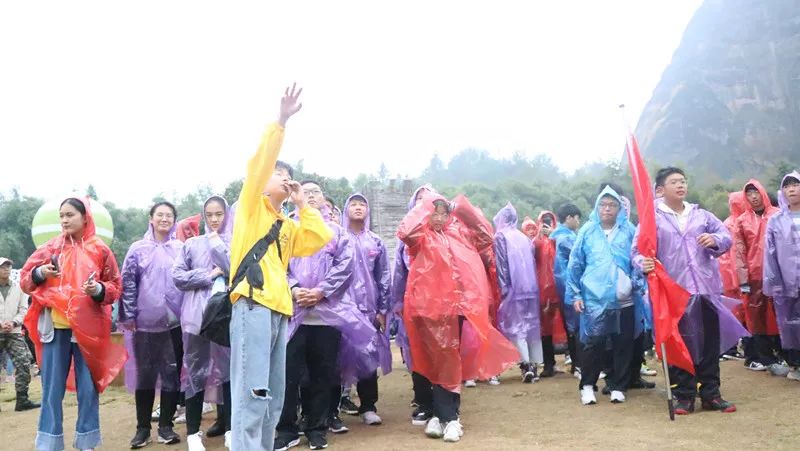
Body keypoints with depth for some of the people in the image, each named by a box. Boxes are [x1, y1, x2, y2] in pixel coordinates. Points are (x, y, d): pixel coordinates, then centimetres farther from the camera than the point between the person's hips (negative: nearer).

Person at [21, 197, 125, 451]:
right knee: (52, 388, 5)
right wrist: (39, 274, -12)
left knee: (88, 387, 5)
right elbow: (25, 280, 8)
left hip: (88, 328, -1)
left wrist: (99, 290, -16)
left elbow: (115, 286, 4)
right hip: (54, 327, 1)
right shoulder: (51, 248, 7)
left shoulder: (100, 250, 3)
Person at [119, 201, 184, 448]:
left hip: (175, 321, 1)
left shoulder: (181, 248, 6)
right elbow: (128, 283, 3)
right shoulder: (138, 249, 4)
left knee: (172, 373, 5)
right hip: (145, 322, -1)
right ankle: (142, 427, 16)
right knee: (145, 374, 5)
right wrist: (128, 315, -2)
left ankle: (165, 425, 16)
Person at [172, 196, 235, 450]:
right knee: (196, 369, 3)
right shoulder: (192, 244, 10)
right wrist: (209, 275, -6)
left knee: (229, 367, 2)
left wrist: (218, 244, -6)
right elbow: (177, 276, 3)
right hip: (198, 315, 1)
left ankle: (230, 428, 13)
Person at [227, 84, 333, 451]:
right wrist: (281, 121, -5)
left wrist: (302, 204, 16)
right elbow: (258, 163, -3)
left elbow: (321, 238, 13)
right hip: (253, 307, -7)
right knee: (251, 397, -13)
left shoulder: (286, 227, 26)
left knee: (272, 400, 9)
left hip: (279, 311, 8)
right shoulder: (251, 205, 11)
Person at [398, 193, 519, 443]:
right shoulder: (422, 238, 4)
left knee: (451, 360, 9)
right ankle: (449, 417, 3)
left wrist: (464, 209, 5)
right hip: (430, 305, -4)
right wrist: (424, 205, -7)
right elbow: (404, 232, -16)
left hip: (458, 304, 4)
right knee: (438, 361, 0)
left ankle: (441, 415, 20)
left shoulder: (459, 234, 16)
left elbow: (486, 237, 13)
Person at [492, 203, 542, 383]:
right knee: (532, 324, 9)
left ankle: (526, 366, -12)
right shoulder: (524, 237, 14)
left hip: (514, 287, -6)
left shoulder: (500, 236, -3)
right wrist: (531, 283, 16)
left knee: (516, 326, -3)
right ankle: (534, 366, 10)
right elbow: (533, 262, 13)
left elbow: (501, 264, -9)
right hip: (531, 286, 6)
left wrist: (503, 288, -8)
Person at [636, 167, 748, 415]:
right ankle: (684, 396, 14)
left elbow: (727, 236, 8)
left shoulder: (702, 215, 13)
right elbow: (637, 249, -6)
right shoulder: (653, 218, 0)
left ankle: (711, 394, 20)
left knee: (710, 343, 9)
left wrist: (715, 240, -14)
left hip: (706, 288, 4)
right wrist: (643, 263, -28)